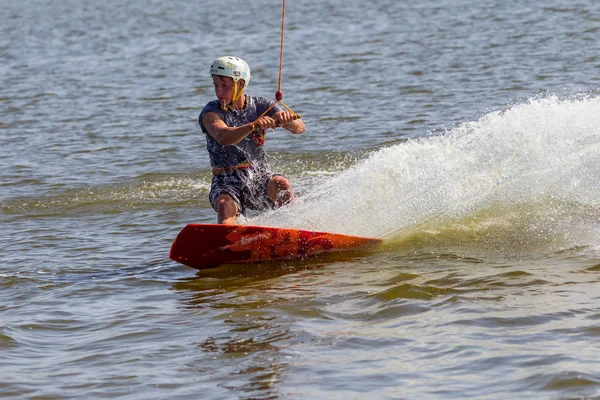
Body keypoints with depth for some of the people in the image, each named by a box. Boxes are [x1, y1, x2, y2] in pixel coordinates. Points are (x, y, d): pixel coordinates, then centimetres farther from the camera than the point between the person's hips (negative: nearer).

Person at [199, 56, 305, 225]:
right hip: (228, 183, -2)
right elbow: (223, 137, -26)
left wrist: (287, 119, -31)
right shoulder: (211, 112, -5)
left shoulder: (261, 106, 3)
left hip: (260, 178, 2)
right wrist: (253, 126, -44)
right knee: (225, 205, -33)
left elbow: (299, 128, -6)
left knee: (280, 184, -30)